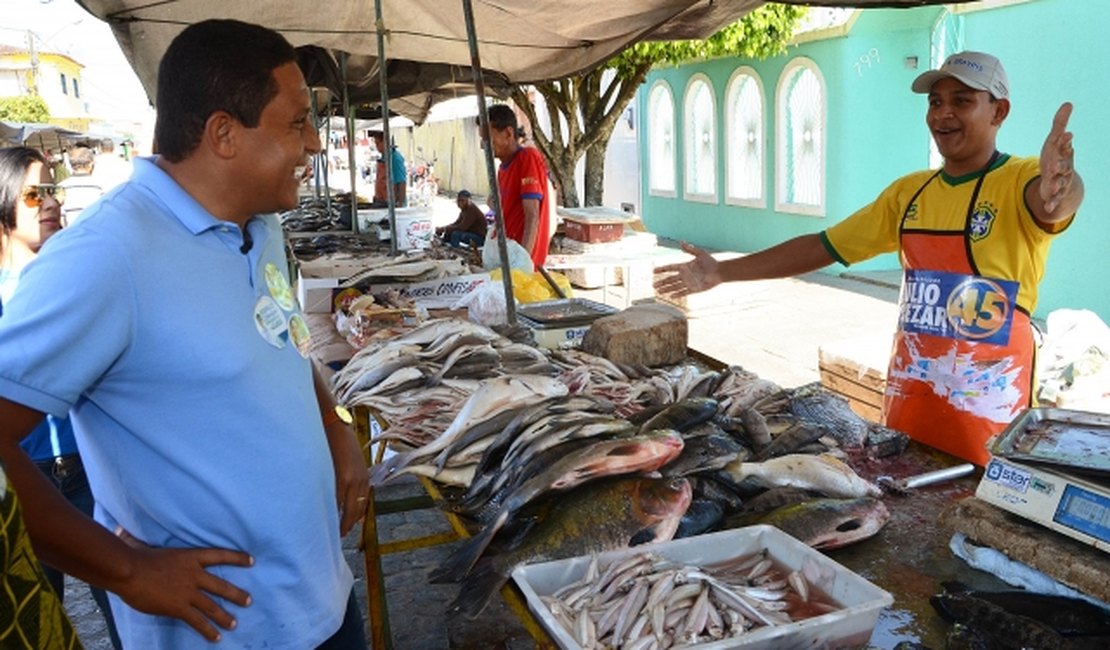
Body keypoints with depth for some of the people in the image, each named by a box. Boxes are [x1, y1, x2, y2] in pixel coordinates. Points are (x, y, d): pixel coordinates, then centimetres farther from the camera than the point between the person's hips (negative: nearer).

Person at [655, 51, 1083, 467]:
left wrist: (1057, 190, -58)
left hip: (987, 408, -5)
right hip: (908, 396, 5)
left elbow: (1051, 203, -33)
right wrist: (722, 273, 6)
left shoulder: (1020, 181, -9)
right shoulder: (909, 193, 7)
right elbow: (822, 247, 9)